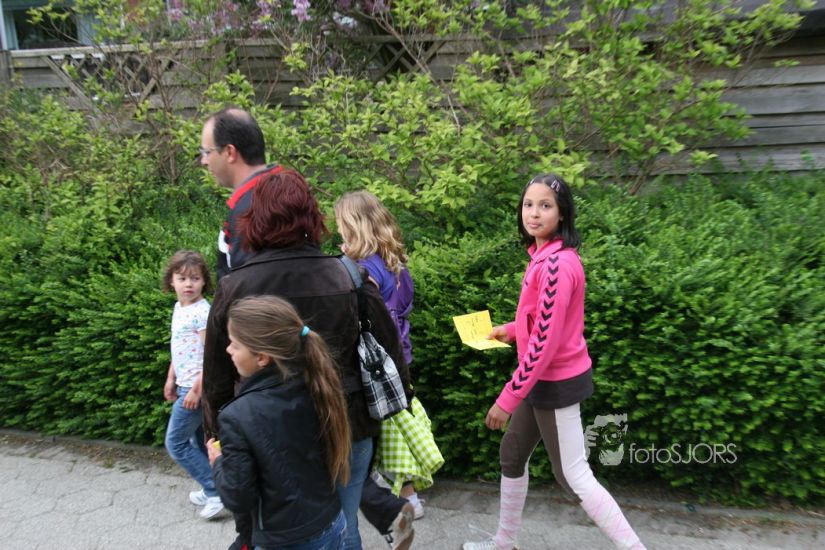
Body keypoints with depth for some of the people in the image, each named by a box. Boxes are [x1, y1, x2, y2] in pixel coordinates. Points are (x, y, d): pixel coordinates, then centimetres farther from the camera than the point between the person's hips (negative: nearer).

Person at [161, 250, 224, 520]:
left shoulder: (202, 311, -19)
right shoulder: (179, 308, 9)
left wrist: (196, 388, -22)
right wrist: (171, 379, 20)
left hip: (197, 386, -9)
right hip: (185, 385, 9)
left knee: (175, 442, -1)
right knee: (199, 442, 17)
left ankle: (215, 492, 5)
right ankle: (211, 489, 31)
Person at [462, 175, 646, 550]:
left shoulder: (557, 264, -25)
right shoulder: (544, 256, 5)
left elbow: (545, 342, -27)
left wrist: (507, 398, -23)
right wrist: (512, 330, 15)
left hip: (556, 382, -10)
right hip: (544, 378, 10)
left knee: (573, 475, 4)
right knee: (512, 454, 21)